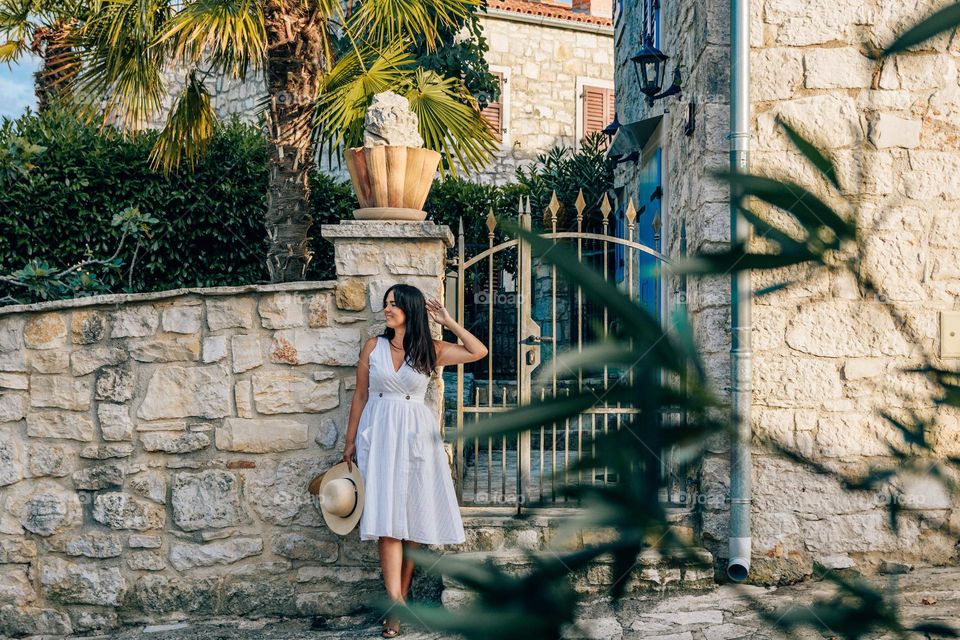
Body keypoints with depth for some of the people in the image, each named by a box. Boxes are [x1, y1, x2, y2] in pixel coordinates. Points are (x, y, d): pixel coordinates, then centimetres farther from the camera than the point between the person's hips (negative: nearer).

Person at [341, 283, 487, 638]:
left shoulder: (431, 350, 5)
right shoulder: (373, 346, 5)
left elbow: (479, 351, 4)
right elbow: (360, 395, 9)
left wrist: (448, 321, 3)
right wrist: (350, 442, 8)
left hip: (416, 436, 1)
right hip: (379, 435, -1)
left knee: (414, 517, 0)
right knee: (387, 517, -11)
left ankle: (400, 597, 10)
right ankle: (396, 603, -15)